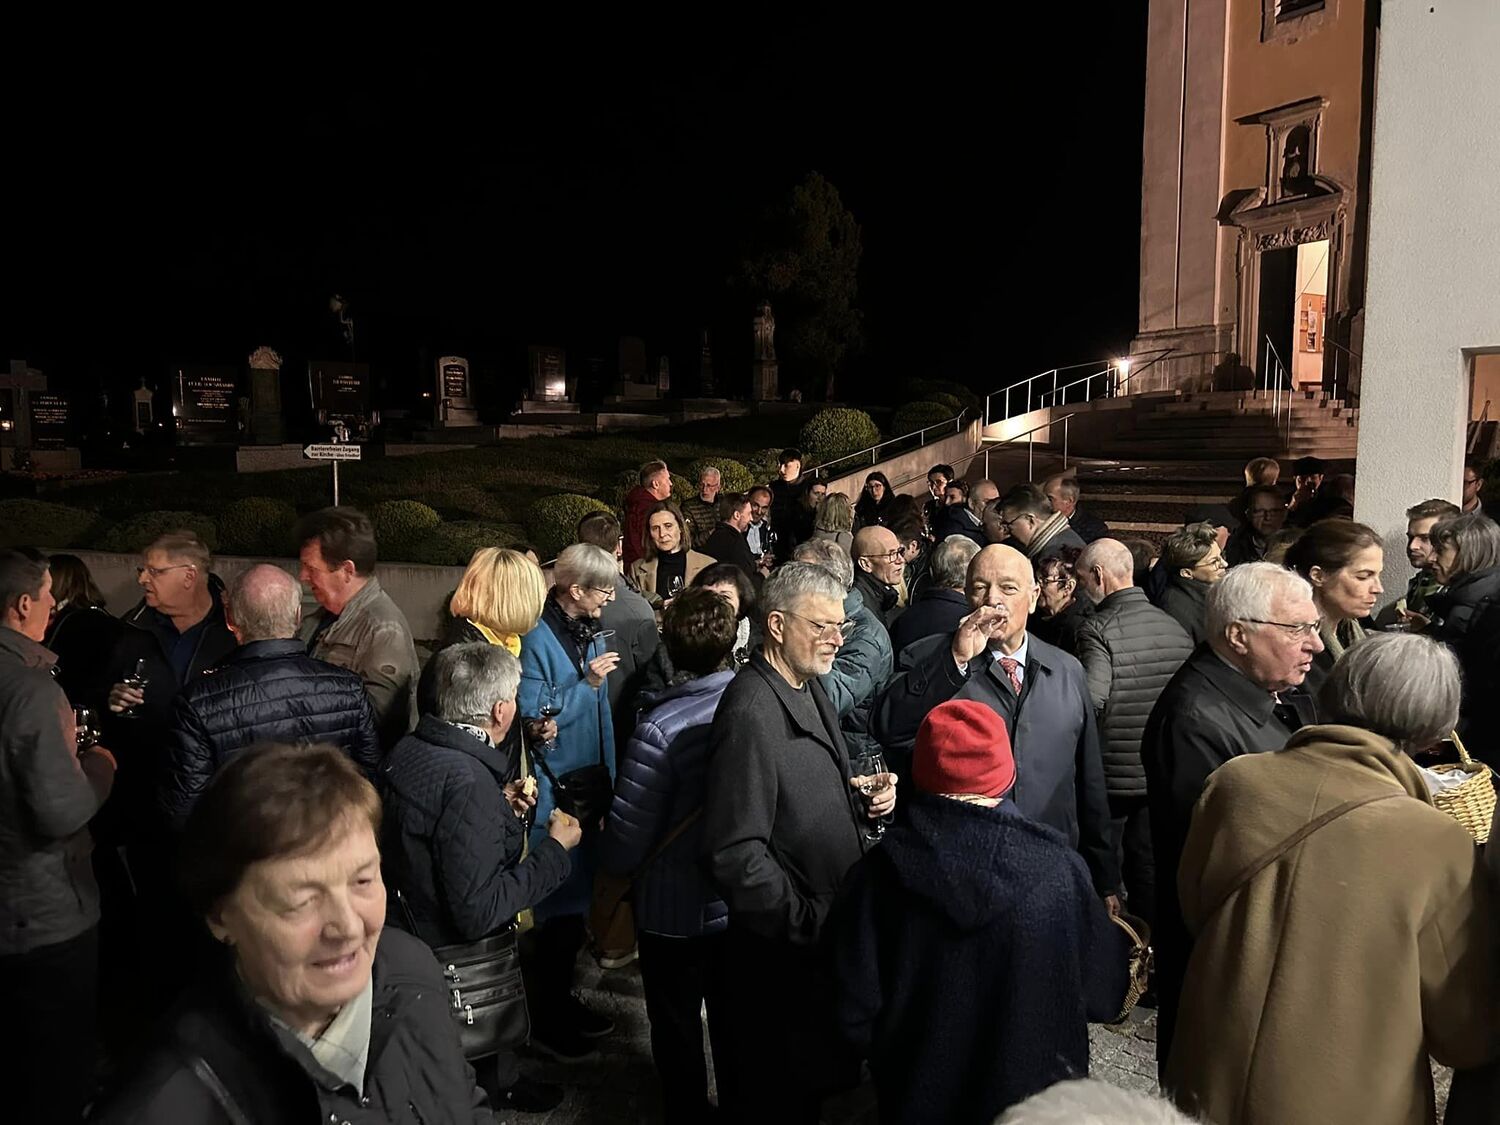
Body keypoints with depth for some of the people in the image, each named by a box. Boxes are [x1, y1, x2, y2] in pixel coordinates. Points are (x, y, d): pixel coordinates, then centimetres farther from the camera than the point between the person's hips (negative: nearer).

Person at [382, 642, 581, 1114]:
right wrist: (554, 849, -21)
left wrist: (499, 808, 6)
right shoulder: (468, 783, -32)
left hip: (407, 925, 8)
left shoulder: (408, 750, -6)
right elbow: (478, 913, -30)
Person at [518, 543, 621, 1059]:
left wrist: (609, 774, 9)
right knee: (555, 903, 2)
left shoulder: (589, 633, 8)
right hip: (553, 789, -8)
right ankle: (544, 1017, 19)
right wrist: (587, 682, -21)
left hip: (590, 781, 8)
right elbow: (531, 718, -22)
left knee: (577, 895, 18)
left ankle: (562, 998, 34)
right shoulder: (537, 640, -17)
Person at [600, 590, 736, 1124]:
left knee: (677, 1030, 20)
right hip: (743, 904, 4)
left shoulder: (659, 728, -26)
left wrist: (609, 854, 0)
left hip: (674, 912, -4)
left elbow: (625, 844, -22)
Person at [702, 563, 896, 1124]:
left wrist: (862, 796, -1)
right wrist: (810, 924, -24)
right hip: (780, 953, -8)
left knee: (812, 1077, 24)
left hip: (823, 932, 9)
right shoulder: (752, 713, -25)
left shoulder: (809, 689, 6)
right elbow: (735, 854, -27)